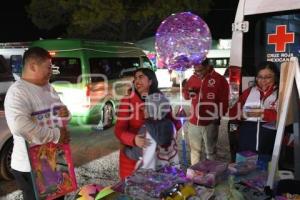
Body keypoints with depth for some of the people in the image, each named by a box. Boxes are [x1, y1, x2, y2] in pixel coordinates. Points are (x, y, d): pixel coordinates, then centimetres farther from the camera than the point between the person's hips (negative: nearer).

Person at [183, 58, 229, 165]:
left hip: (210, 122, -4)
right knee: (195, 150, 17)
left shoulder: (219, 79, -7)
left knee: (210, 151, 10)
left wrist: (218, 116, -9)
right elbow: (185, 96, 16)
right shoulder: (192, 78, 6)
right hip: (193, 121, 5)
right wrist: (188, 92, -7)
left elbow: (224, 100, -4)